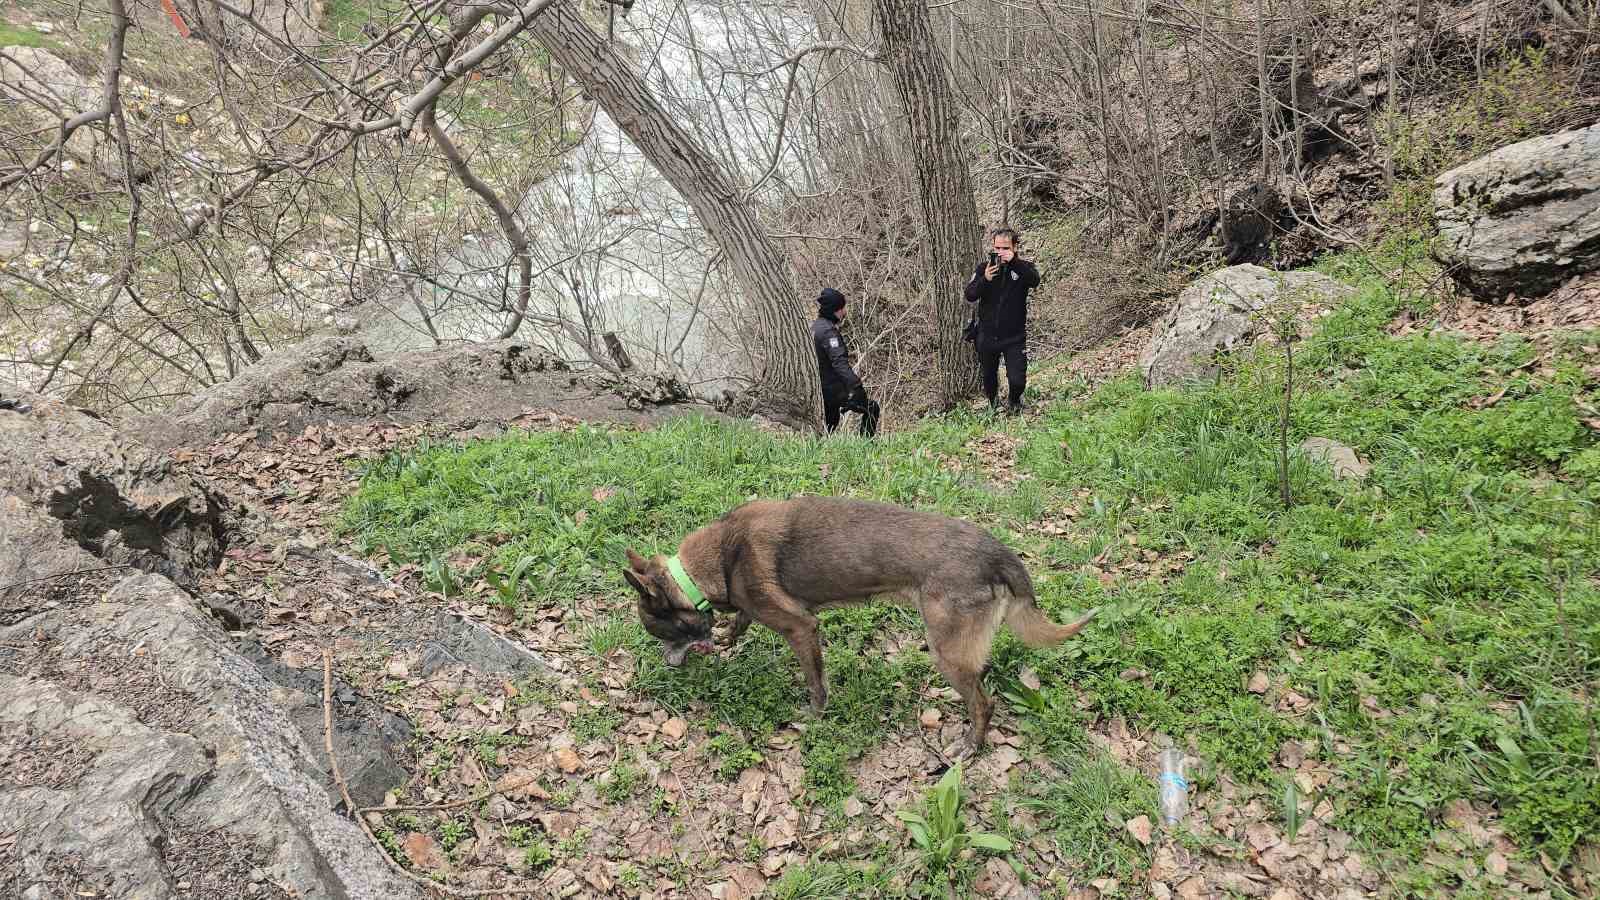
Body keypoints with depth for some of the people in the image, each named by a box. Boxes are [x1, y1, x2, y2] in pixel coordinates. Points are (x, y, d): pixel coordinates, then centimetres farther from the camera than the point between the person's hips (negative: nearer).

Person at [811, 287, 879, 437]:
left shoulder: (815, 327, 12)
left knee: (830, 424, 20)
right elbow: (839, 361, -30)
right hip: (834, 389, -10)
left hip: (821, 388, 10)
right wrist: (855, 385, -37)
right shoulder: (828, 331, -19)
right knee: (872, 408, -2)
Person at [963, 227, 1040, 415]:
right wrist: (985, 279, -26)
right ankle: (993, 404, 47)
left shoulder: (1023, 267, -3)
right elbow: (970, 296, -8)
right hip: (987, 335, 2)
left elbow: (1034, 281, -25)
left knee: (1017, 381, -8)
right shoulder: (983, 267, 1)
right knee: (988, 377, 17)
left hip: (1014, 336, -2)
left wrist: (1014, 262, -37)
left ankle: (1014, 403, 26)